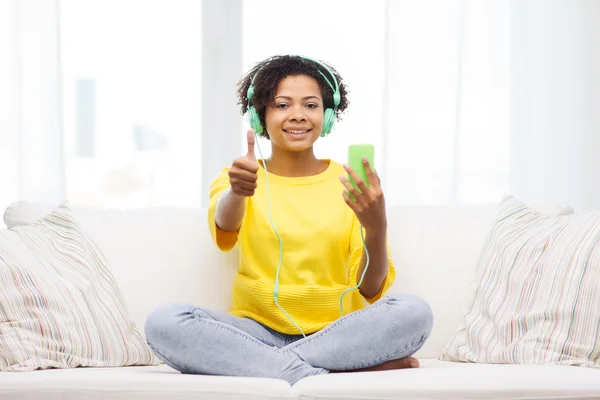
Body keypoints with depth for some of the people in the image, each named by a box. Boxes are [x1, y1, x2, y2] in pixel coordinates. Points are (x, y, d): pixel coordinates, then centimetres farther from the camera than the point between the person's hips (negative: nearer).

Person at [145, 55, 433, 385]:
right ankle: (324, 377, -28)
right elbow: (224, 230, -19)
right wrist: (236, 192, -42)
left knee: (414, 312, -28)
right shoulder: (236, 179, 7)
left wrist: (376, 228, -23)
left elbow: (371, 291, -3)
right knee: (163, 321, -27)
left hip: (335, 333, 1)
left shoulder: (351, 184, 7)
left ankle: (246, 365, -23)